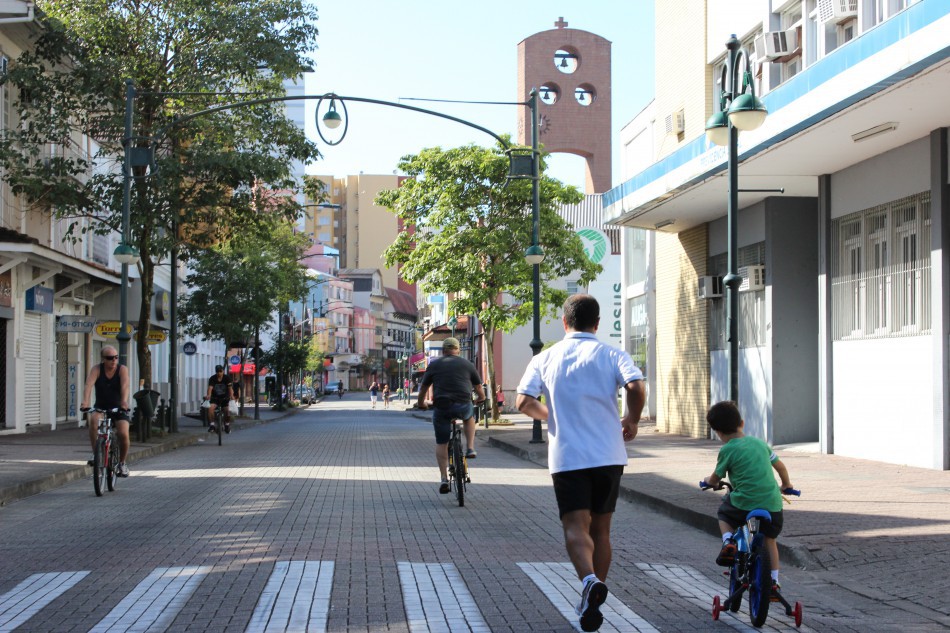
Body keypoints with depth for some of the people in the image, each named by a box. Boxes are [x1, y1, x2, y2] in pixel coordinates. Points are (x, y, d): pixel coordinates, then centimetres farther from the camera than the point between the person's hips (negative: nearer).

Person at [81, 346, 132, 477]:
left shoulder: (122, 369, -10)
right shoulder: (97, 369, -9)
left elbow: (125, 386, -28)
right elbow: (89, 385, -26)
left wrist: (124, 401, -48)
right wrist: (85, 401, -46)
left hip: (119, 408, 0)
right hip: (100, 407, 0)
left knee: (123, 434, -18)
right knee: (93, 420, -33)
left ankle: (122, 463, 8)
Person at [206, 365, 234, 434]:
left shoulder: (227, 378, -10)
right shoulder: (212, 379, -10)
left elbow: (230, 388, -21)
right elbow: (210, 388, -24)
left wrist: (231, 395, -40)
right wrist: (208, 395, -45)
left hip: (225, 398, 0)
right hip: (215, 398, 0)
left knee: (227, 410, -16)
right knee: (211, 408, -27)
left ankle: (227, 425, 12)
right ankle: (212, 425, -17)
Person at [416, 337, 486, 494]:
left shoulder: (434, 365, 12)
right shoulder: (467, 364, 13)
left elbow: (423, 388, 16)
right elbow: (479, 388, 21)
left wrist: (420, 403, 33)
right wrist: (481, 398, 41)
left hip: (441, 408, 0)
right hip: (463, 407, 0)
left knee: (441, 443, 10)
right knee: (469, 416, 35)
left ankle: (444, 479, 3)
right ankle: (470, 448, 21)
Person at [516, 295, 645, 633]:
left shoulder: (544, 358, 4)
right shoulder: (611, 355, 1)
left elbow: (524, 402, -5)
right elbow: (636, 387, -17)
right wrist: (632, 421, 2)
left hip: (566, 456, -1)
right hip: (608, 455, 1)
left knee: (576, 527, -6)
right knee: (600, 529, 14)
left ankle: (589, 580, -35)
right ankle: (592, 602, 21)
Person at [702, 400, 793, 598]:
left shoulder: (727, 450, -3)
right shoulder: (759, 443, 12)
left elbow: (715, 479, 6)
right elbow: (779, 465, 24)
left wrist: (708, 481, 30)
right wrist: (786, 484, 43)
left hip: (743, 503, -4)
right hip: (772, 504, 4)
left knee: (723, 513, 28)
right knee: (770, 539, 25)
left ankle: (728, 542, 2)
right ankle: (774, 581, 19)